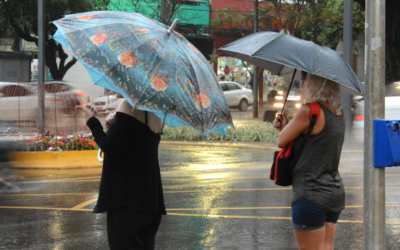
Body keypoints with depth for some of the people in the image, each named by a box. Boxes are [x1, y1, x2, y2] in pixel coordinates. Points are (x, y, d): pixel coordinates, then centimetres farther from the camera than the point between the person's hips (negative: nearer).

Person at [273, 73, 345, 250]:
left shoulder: (309, 111, -15)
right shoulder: (338, 114, 11)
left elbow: (282, 142, -6)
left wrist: (285, 125, 12)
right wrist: (285, 126, 12)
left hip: (311, 194, -8)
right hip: (336, 192, 9)